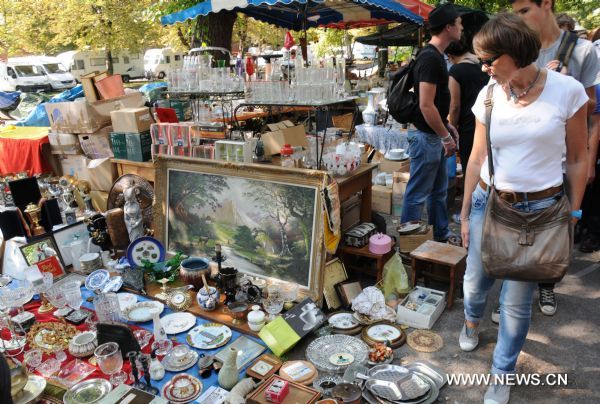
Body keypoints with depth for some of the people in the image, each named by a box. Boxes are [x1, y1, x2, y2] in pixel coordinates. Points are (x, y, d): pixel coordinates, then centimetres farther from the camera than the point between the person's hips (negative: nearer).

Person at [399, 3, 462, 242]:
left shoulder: (436, 55, 12)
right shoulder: (430, 58, -20)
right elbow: (426, 105, -24)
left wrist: (447, 126, 18)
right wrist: (446, 137, -18)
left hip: (435, 136, 10)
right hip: (427, 138, -10)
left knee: (438, 192, 19)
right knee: (417, 194, 0)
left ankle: (441, 236, 32)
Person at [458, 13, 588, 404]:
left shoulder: (568, 90, -9)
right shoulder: (489, 95, -2)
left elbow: (578, 160, -2)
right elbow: (477, 158, 4)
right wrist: (465, 214, 7)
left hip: (540, 209, -2)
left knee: (516, 302, 7)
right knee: (476, 280, 16)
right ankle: (472, 321, 52)